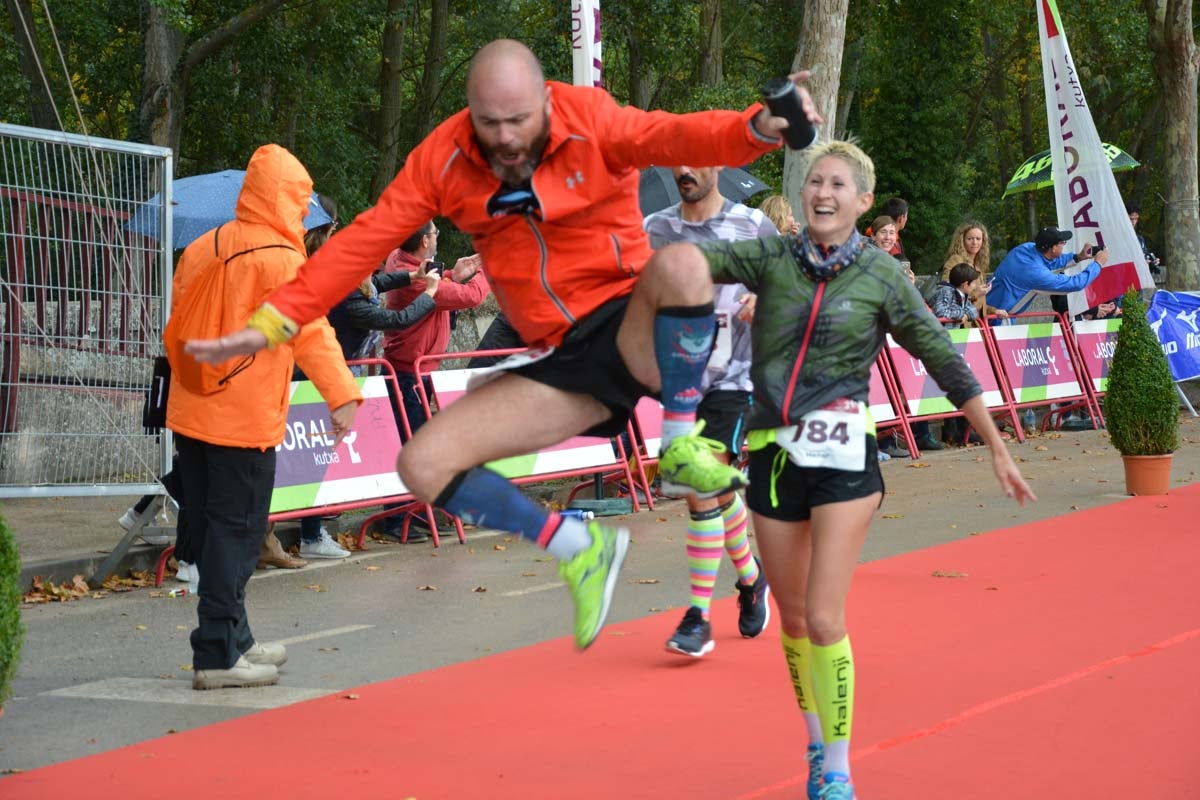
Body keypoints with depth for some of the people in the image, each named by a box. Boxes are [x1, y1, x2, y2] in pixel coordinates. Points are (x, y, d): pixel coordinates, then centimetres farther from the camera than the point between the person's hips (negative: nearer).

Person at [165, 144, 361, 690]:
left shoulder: (200, 250, 10)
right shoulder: (280, 258, -11)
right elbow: (312, 330, -19)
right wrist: (342, 396, -22)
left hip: (190, 413, 7)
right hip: (245, 419, -7)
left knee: (211, 529, 14)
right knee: (236, 532, -3)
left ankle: (234, 640, 26)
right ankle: (218, 656, -4)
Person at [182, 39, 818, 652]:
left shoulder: (590, 121, -12)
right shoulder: (443, 158, -2)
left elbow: (675, 136, -30)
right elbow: (362, 242, -1)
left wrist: (759, 127, -52)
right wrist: (271, 325, -7)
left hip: (633, 330, -4)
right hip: (564, 360, 4)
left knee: (680, 266, -39)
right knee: (424, 465, -10)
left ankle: (680, 447, -15)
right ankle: (580, 549, 10)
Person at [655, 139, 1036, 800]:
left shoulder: (880, 277, -1)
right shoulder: (772, 259, 3)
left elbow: (948, 366, 5)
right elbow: (703, 260, -13)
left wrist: (998, 451, 6)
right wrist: (675, 259, -38)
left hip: (842, 456, -3)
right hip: (772, 455, 3)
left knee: (824, 620, -12)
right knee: (793, 620, 12)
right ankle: (816, 745, 32)